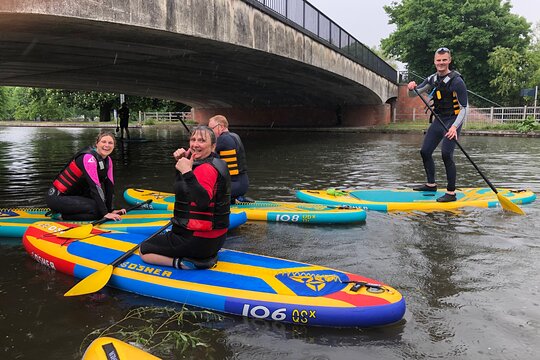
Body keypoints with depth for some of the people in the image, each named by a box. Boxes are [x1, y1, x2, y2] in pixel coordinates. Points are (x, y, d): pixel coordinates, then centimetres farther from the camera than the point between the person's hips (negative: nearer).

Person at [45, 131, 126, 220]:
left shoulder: (108, 160, 4)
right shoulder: (89, 157, -22)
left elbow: (109, 185, 5)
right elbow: (95, 186, -27)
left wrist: (110, 210, 0)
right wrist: (105, 213, -28)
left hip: (74, 195, 9)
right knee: (97, 210, -23)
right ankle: (60, 215, -8)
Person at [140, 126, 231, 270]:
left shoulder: (206, 168, -22)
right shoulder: (214, 163, 9)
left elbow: (203, 201, -39)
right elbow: (182, 186, 20)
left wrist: (187, 172, -40)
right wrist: (181, 162, 3)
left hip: (199, 240, -10)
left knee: (144, 250, 6)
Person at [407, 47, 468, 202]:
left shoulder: (456, 81, -13)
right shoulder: (432, 79, 8)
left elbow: (464, 108, -14)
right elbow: (413, 95, 10)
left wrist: (455, 126, -27)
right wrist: (412, 88, -15)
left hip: (453, 121, -7)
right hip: (438, 120, 8)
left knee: (446, 154, -20)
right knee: (425, 152, 9)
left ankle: (451, 193, -12)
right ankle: (431, 184, 28)